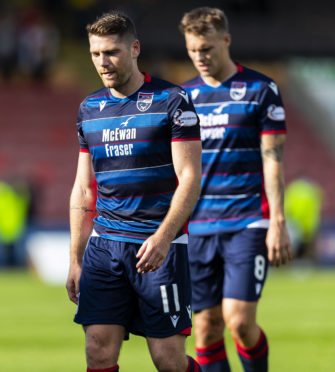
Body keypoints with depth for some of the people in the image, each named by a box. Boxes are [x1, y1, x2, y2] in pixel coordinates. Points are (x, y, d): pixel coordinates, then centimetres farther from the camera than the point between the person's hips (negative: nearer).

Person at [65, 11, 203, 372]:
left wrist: (163, 238, -23)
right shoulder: (89, 108, 12)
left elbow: (189, 178, -9)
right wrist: (75, 260, 14)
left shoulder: (172, 100, -4)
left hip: (159, 246, -4)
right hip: (104, 245, 4)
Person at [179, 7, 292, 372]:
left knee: (239, 320, -14)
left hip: (247, 224, -4)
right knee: (206, 327, 1)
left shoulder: (261, 89, -1)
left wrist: (278, 222, -11)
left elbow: (273, 159, -4)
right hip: (198, 228, 4)